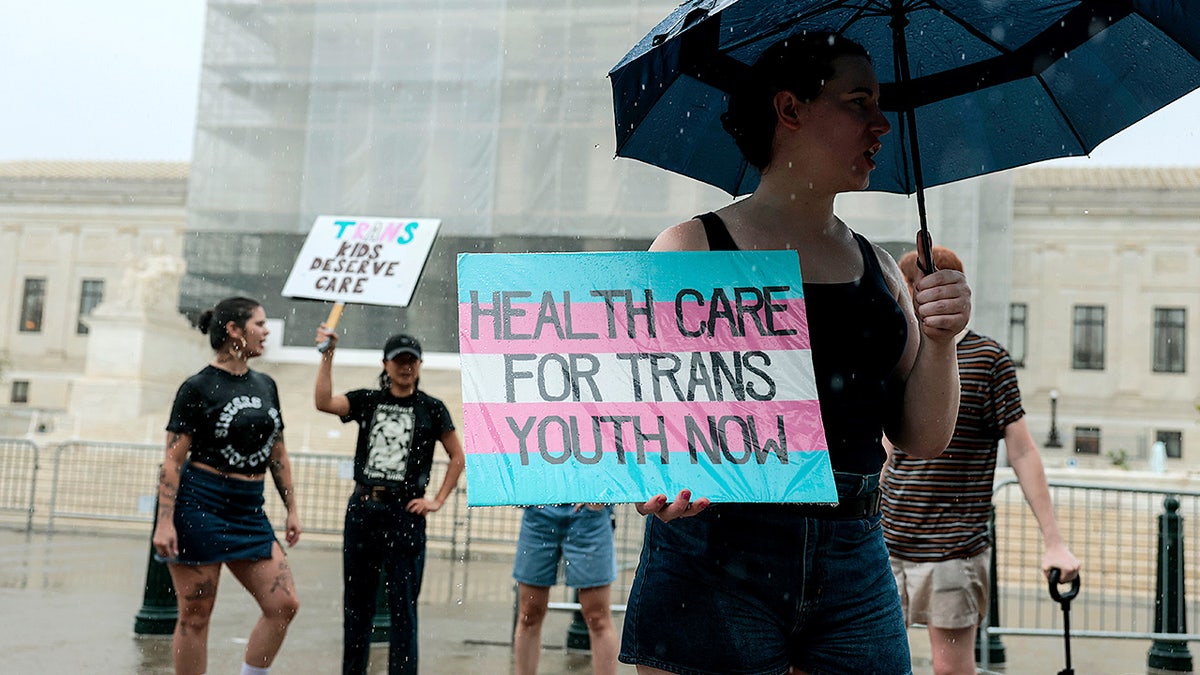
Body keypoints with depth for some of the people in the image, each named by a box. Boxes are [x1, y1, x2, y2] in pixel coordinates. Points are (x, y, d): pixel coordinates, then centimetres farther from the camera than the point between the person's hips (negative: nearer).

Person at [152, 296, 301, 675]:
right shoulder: (197, 388, -6)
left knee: (285, 604, -3)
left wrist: (292, 509, 15)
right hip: (200, 506, -6)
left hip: (249, 512, 6)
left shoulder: (265, 386, 12)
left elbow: (278, 455, 18)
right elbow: (172, 461, -9)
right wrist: (164, 523, -16)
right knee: (195, 617, 0)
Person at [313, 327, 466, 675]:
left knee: (403, 606, -3)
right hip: (362, 509, 3)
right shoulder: (367, 400, 7)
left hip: (405, 513, -3)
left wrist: (438, 501, -1)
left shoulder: (431, 408, 2)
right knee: (356, 601, 10)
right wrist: (327, 355, -16)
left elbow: (458, 458, 6)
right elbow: (323, 402, -9)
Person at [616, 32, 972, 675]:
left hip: (853, 569, 4)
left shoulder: (877, 267, 14)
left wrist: (938, 340, -5)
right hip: (714, 559, -4)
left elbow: (921, 439, 12)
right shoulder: (693, 246, 1)